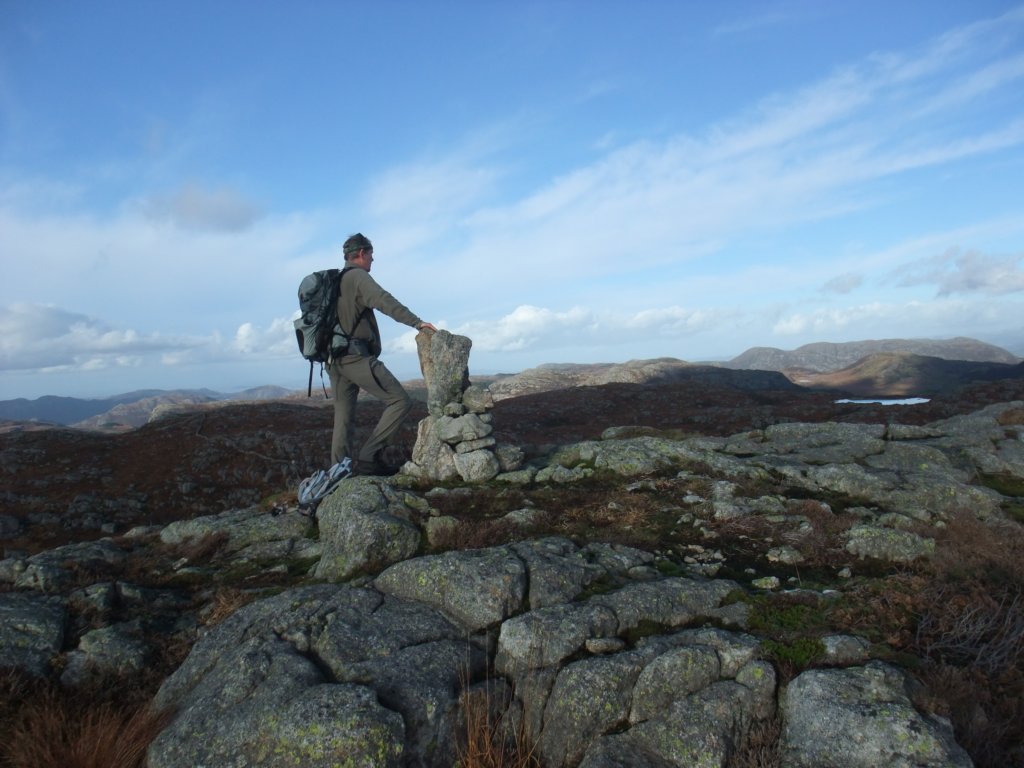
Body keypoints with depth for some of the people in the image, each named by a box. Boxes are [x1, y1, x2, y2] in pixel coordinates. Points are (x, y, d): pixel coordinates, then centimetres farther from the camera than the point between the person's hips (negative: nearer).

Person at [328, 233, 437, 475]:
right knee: (400, 401, -9)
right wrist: (416, 322, -25)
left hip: (335, 359, 10)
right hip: (356, 355, -10)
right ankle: (369, 457, -13)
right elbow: (384, 301, -20)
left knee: (343, 418, 11)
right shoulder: (357, 276, -3)